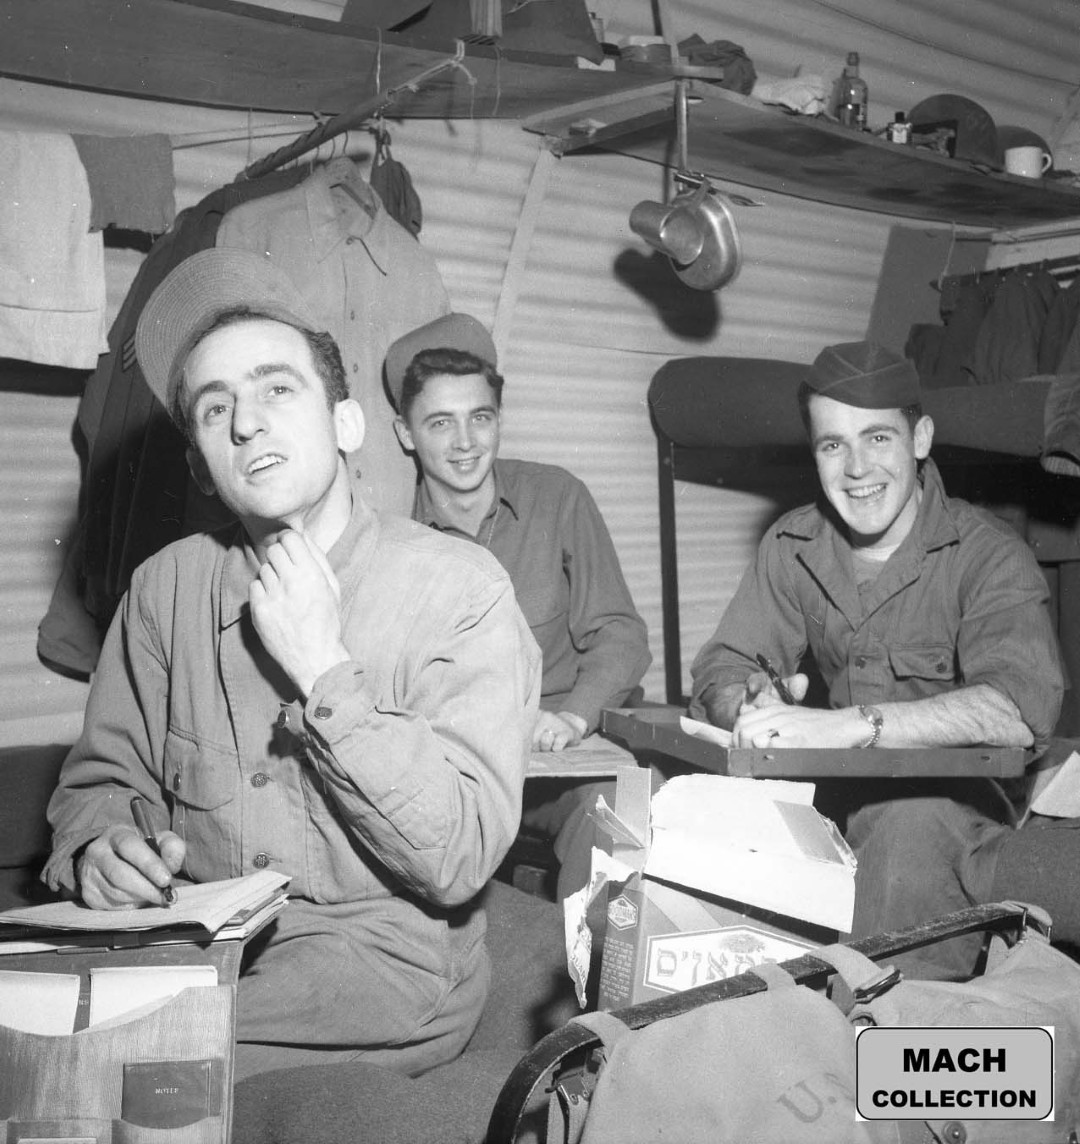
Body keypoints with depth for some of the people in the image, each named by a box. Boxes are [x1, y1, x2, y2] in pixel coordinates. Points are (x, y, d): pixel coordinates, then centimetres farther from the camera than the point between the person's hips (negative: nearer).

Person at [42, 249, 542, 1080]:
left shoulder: (461, 588, -10)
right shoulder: (168, 588, 4)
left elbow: (460, 860, -15)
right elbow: (103, 775, 11)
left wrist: (324, 670, -19)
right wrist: (97, 847, -12)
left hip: (381, 958, -4)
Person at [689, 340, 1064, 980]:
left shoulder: (988, 556, -12)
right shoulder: (793, 547, 5)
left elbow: (1021, 708, -29)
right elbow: (719, 673, 1)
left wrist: (844, 724, -38)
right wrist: (755, 703, -25)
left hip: (962, 795, -4)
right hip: (841, 787, 5)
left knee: (912, 826, -37)